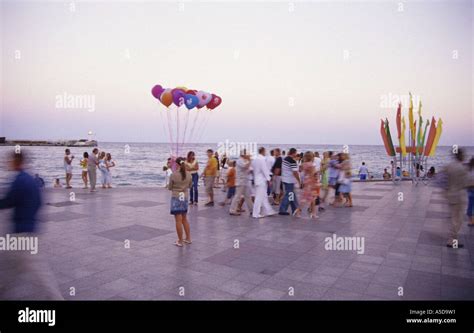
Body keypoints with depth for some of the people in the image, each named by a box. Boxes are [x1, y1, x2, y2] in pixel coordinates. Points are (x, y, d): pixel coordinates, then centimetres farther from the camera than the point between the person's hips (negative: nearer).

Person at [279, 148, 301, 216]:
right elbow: (295, 172, -21)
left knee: (292, 195, 17)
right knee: (288, 195, -1)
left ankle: (295, 209, 25)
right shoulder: (292, 161, -19)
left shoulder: (284, 159, 8)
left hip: (285, 179, 9)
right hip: (290, 180, -9)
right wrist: (299, 181, -11)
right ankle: (282, 210, 3)